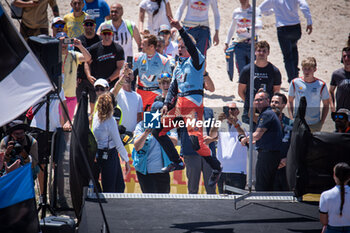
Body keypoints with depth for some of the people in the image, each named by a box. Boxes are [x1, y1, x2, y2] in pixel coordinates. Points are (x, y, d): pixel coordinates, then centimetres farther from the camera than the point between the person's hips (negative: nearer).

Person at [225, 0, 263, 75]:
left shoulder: (255, 11, -1)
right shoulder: (236, 12, 11)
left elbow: (259, 26, -19)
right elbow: (232, 28, 23)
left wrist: (246, 29, -34)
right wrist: (227, 43, 20)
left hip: (252, 44, -2)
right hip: (239, 45, 2)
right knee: (242, 72, -7)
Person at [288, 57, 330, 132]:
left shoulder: (321, 85, -3)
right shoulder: (295, 83, 0)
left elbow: (326, 105, 5)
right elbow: (290, 102, 8)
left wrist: (322, 122, -2)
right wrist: (292, 119, -1)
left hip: (315, 124, -1)